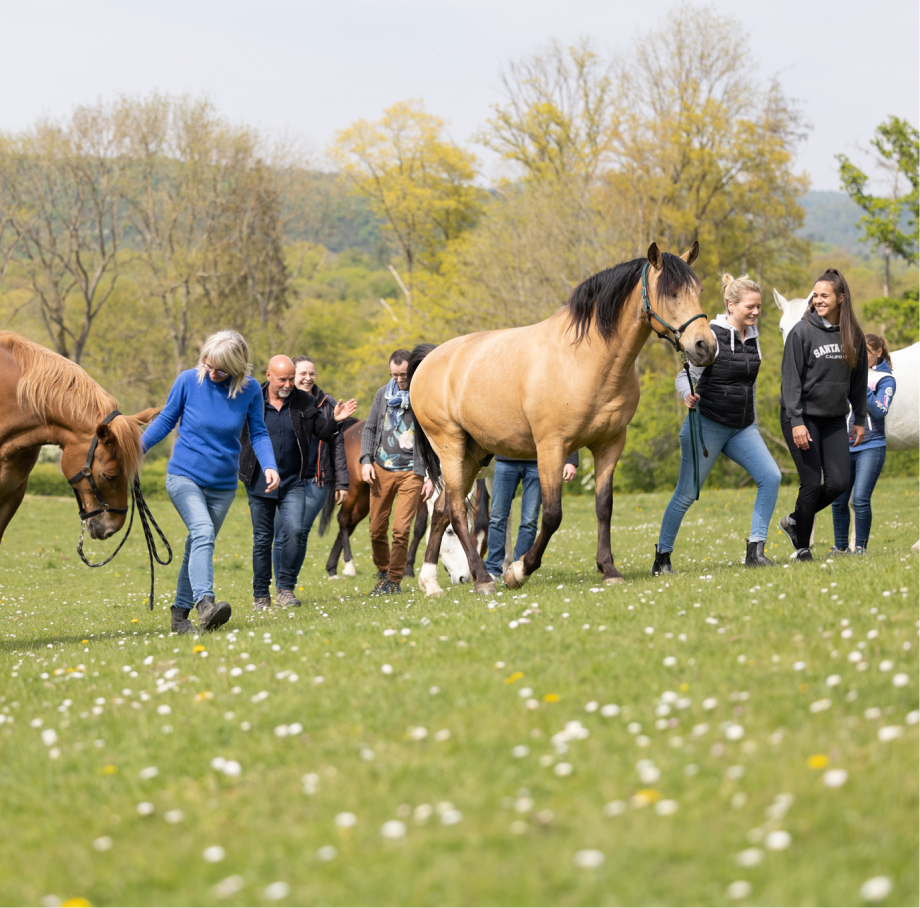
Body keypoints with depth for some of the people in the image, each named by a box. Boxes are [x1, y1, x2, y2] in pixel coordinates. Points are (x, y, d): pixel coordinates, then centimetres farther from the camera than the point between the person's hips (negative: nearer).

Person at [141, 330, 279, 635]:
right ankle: (205, 604, -39)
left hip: (222, 484, 3)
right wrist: (139, 445, -11)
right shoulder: (188, 381, -9)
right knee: (202, 532, -25)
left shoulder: (250, 390, -6)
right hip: (184, 475, -3)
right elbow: (166, 420, 2)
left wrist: (269, 466, -15)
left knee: (199, 546, 11)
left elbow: (258, 433, 2)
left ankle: (180, 612, 23)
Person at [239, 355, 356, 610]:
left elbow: (325, 435, 6)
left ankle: (285, 589, -5)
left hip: (293, 482, 1)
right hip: (259, 482, -1)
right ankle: (260, 595, 17)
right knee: (262, 539, 6)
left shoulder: (304, 402, 1)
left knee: (294, 531, -16)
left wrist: (335, 421, -13)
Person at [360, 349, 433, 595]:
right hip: (381, 470, 4)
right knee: (377, 529, 5)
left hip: (411, 472, -3)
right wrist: (366, 460, 1)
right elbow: (369, 429, 15)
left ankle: (394, 580, 4)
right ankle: (382, 573, 27)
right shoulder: (383, 394, 8)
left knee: (401, 530, -8)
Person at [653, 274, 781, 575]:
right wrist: (687, 395, -35)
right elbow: (686, 374, -12)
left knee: (770, 477, -14)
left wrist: (753, 428, 22)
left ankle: (755, 550, -11)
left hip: (742, 428, 6)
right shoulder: (712, 336, -12)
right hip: (708, 425, -6)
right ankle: (662, 557, 16)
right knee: (686, 493, 1)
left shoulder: (752, 336, 8)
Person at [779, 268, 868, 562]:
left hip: (835, 420, 5)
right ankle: (802, 548, 8)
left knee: (839, 482, -2)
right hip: (803, 419, -5)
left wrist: (860, 419, 10)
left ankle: (795, 521, 21)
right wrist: (796, 422, -18)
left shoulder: (853, 335, 4)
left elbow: (859, 380, 12)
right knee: (812, 483, -7)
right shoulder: (802, 332, -10)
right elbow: (791, 380, -12)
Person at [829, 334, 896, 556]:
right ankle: (841, 546, 18)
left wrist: (863, 387, -20)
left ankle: (861, 547, -1)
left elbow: (880, 412, -14)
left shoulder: (885, 380, -2)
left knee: (860, 499, -15)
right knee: (838, 500, 4)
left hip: (870, 447, -5)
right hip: (845, 446, 5)